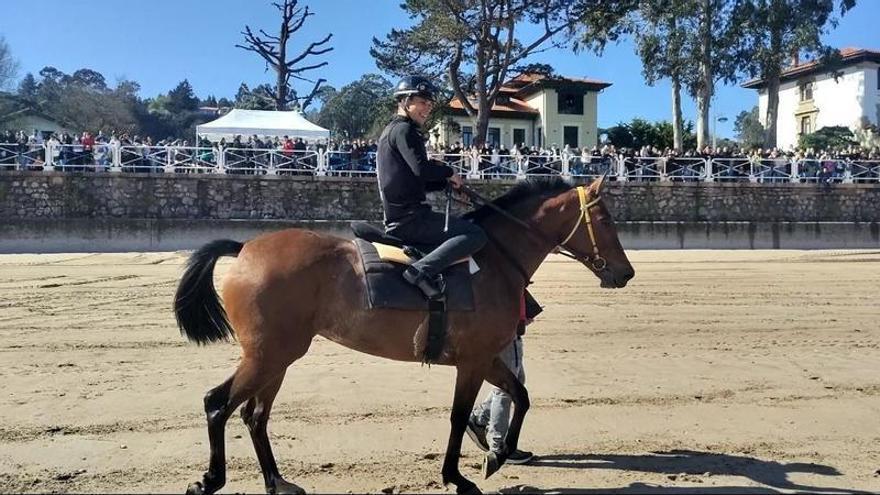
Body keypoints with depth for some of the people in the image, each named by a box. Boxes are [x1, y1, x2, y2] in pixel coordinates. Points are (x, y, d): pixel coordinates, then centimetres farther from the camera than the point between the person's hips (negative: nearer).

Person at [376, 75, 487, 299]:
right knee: (476, 235, -18)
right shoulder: (404, 129, -8)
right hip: (410, 218, -10)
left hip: (396, 219, 10)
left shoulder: (391, 130, 24)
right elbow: (422, 168, -22)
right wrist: (449, 173, -4)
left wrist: (446, 183, 13)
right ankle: (423, 270, -27)